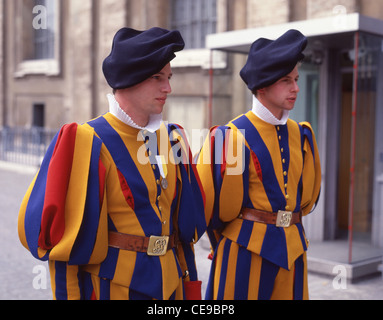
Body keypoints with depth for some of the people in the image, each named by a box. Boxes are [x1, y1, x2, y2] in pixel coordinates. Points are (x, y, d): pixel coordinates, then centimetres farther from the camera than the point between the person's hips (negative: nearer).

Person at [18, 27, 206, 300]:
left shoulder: (170, 141, 4)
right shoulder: (88, 144, -15)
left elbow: (186, 223, 10)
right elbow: (66, 239, -16)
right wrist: (70, 294, -15)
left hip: (170, 286, 6)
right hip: (112, 287, -6)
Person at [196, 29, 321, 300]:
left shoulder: (300, 135, 5)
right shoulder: (234, 137, -13)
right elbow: (214, 204, -5)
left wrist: (282, 226, 14)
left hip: (293, 249, 6)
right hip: (245, 250, -5)